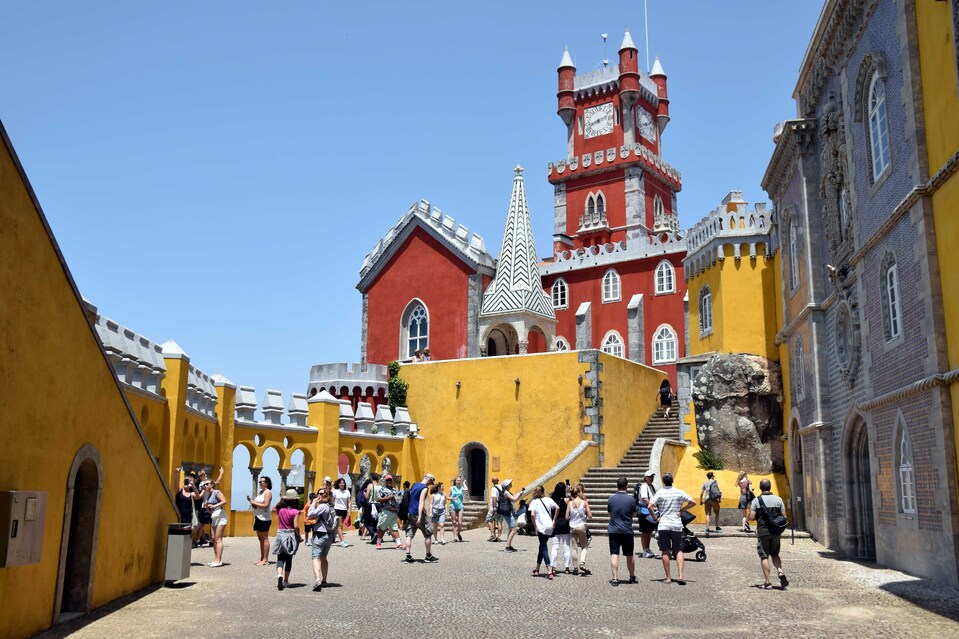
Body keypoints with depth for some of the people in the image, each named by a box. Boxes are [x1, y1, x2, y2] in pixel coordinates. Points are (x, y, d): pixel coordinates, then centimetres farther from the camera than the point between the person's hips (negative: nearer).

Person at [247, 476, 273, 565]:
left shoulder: (268, 492, -9)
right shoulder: (260, 492, 17)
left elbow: (265, 505, -19)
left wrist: (254, 503, -13)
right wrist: (251, 500, 5)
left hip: (264, 519, -9)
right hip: (258, 518, 9)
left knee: (264, 539, -6)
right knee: (260, 539, 11)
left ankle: (265, 560, -5)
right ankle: (261, 559, 15)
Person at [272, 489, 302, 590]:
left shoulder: (280, 509, -2)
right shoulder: (295, 512, -13)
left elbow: (274, 508, 23)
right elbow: (296, 526, -18)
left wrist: (280, 500, 16)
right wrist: (298, 536, -3)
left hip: (280, 535, 2)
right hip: (291, 536, -2)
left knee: (280, 558, 2)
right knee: (289, 558, 11)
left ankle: (279, 574, -25)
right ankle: (286, 581, 18)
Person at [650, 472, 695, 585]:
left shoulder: (660, 493, -3)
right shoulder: (679, 492, 0)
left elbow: (650, 506, -13)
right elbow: (693, 502, -1)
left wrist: (655, 518, -1)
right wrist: (682, 509, 6)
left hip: (663, 525, -1)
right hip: (677, 525, 1)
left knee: (665, 552, 6)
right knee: (678, 551, 8)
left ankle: (668, 577, 7)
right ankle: (680, 575, -6)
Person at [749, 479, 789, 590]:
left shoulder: (756, 500, -7)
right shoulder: (778, 499, 2)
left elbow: (752, 517, -10)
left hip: (763, 531, -3)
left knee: (764, 556, 4)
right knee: (775, 554, 19)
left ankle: (767, 582, 2)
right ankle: (781, 573, -3)